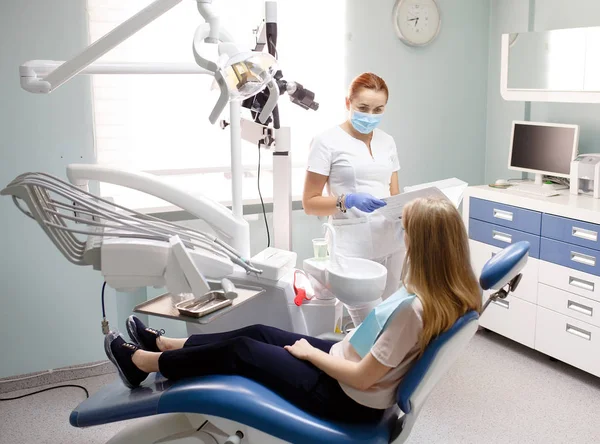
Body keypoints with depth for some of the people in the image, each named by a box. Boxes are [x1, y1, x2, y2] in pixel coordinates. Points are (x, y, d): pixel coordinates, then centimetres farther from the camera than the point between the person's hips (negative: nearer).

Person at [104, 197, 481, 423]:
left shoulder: (414, 309, -35)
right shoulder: (458, 294, -10)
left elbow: (360, 377, -27)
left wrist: (310, 352, -15)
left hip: (347, 399, -8)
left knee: (239, 351, 5)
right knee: (259, 333, 16)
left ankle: (141, 362, 27)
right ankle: (163, 344, 36)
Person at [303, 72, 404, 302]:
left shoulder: (387, 141, 13)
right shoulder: (327, 141, -4)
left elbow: (394, 194, 16)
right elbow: (310, 203, -5)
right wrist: (348, 201, -21)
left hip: (392, 245, 5)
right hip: (353, 249, -5)